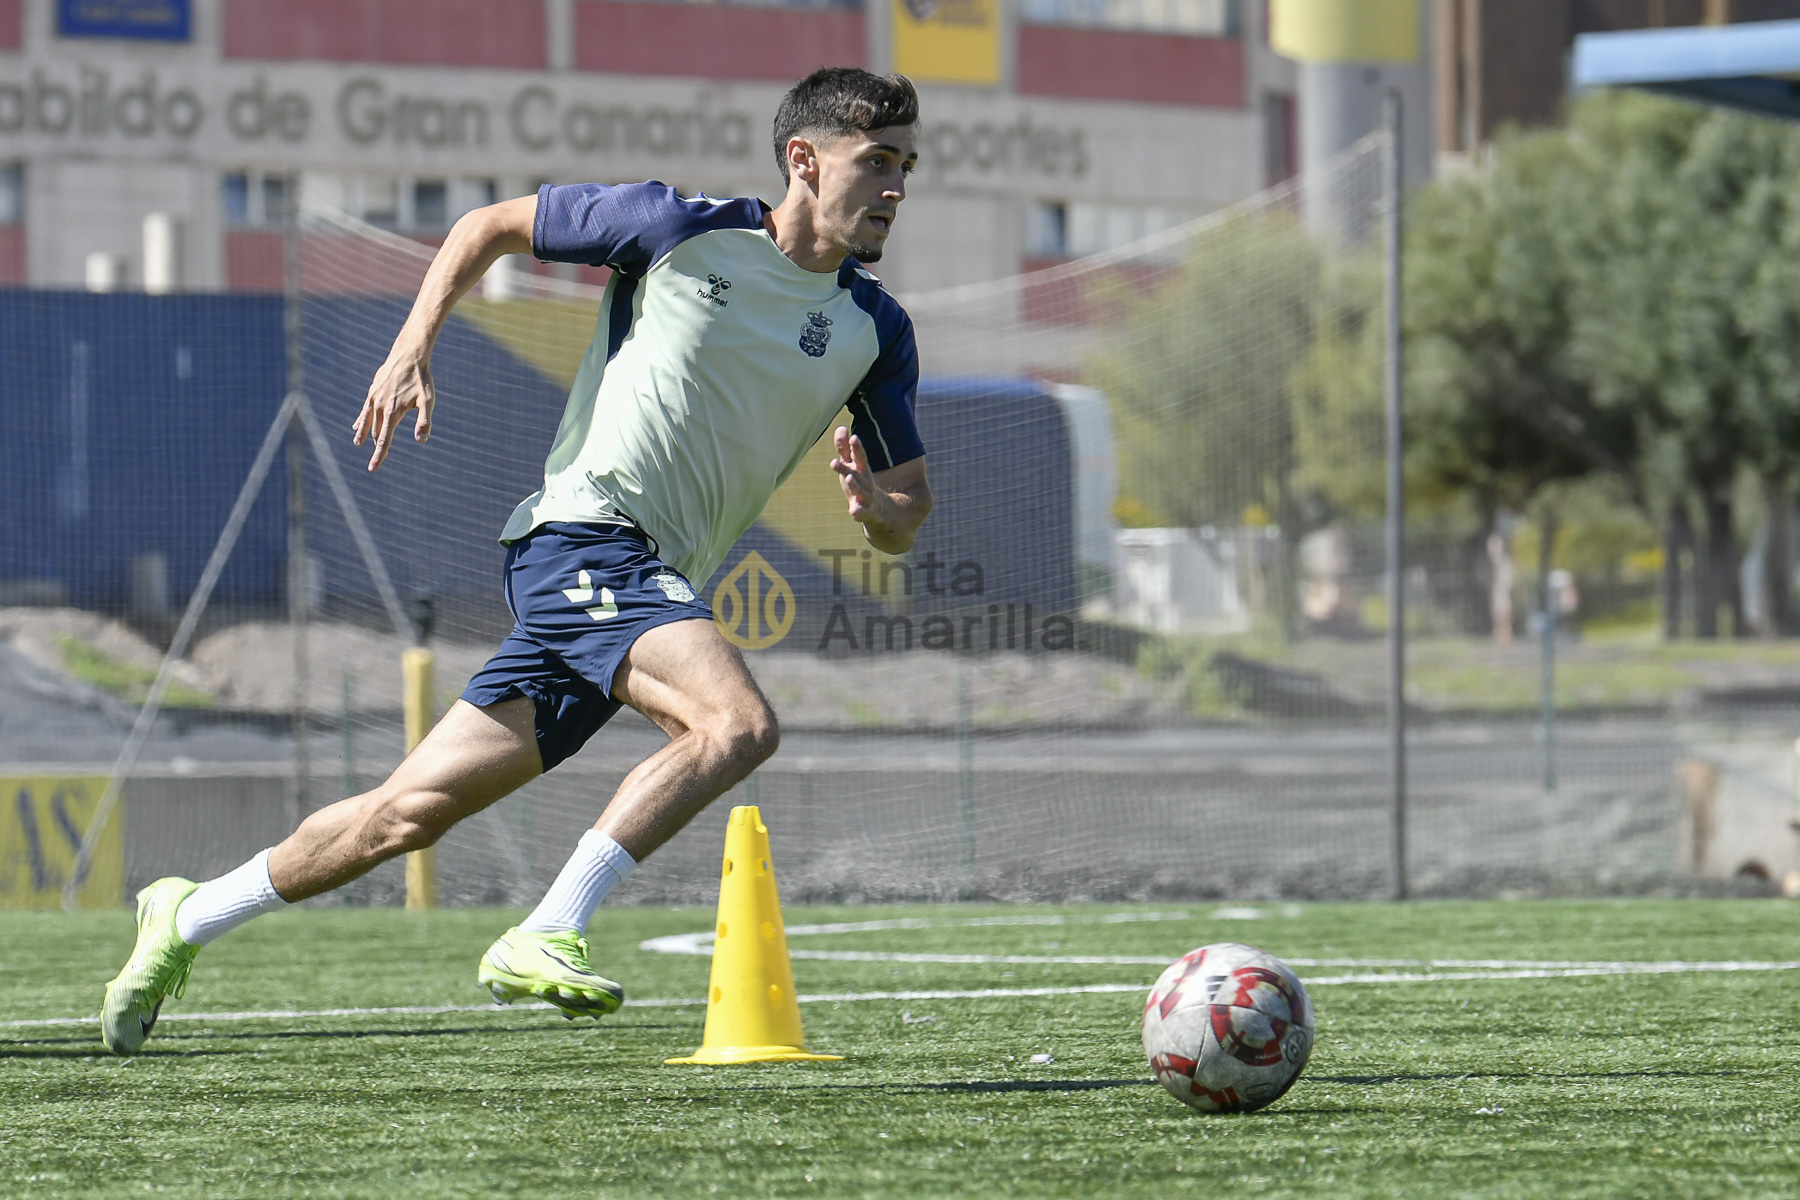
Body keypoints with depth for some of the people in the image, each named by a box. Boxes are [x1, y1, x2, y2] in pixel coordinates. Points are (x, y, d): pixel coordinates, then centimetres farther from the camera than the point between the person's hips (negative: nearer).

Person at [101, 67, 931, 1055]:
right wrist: (412, 348, 0)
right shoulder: (680, 230, -4)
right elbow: (491, 225, 10)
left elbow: (905, 517, 13)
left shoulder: (876, 332, 9)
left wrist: (879, 508, -11)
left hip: (651, 585, 6)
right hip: (584, 533, -6)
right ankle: (542, 941, -27)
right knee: (738, 723, -30)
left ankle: (187, 918, 23)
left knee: (410, 813, 7)